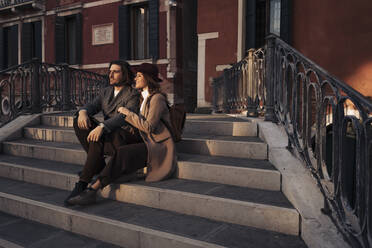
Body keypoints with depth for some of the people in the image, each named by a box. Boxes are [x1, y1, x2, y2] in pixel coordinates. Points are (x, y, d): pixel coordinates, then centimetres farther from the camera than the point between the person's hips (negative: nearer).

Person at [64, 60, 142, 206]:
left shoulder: (133, 95, -8)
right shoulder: (106, 92, 15)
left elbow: (123, 116, -25)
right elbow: (92, 106, 1)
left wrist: (102, 127, -38)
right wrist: (83, 112, -24)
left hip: (127, 136, -7)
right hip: (108, 135, 7)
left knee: (97, 140, -34)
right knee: (79, 121, -15)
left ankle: (82, 185, -25)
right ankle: (99, 164, -16)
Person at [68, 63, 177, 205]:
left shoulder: (157, 98, -12)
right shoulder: (145, 98, 16)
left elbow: (149, 127, -21)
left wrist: (127, 113, -13)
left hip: (160, 148, -8)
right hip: (149, 145, 9)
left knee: (122, 154, -27)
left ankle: (93, 190, -22)